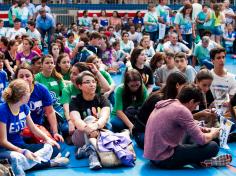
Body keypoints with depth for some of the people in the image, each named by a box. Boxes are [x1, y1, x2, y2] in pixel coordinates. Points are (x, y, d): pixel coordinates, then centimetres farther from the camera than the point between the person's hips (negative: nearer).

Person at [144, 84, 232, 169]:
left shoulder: (167, 103, 8)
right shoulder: (182, 110, -17)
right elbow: (202, 140, -15)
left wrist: (198, 129, 15)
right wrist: (212, 134, 6)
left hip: (153, 155, 9)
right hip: (164, 159, -9)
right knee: (213, 147, -7)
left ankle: (202, 159, 15)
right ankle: (203, 161, 16)